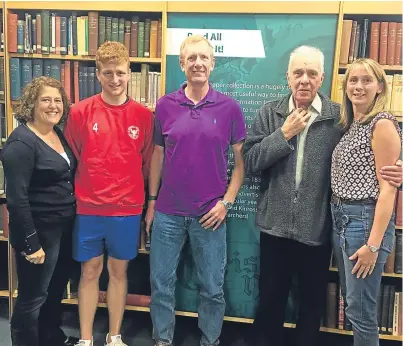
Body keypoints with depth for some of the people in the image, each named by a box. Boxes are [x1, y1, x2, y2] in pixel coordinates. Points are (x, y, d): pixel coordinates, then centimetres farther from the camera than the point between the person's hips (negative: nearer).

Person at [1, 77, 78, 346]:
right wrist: (30, 243, -22)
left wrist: (74, 217, 11)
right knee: (32, 298, 7)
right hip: (40, 232, -9)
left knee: (56, 289, 23)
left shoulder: (58, 134, 7)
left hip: (64, 227, 9)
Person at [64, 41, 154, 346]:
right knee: (90, 271, 10)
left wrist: (130, 187, 7)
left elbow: (148, 161, 6)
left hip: (128, 208, 1)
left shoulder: (144, 115, -2)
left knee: (119, 270, 12)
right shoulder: (80, 112, -5)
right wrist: (82, 189, 5)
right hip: (88, 207, 0)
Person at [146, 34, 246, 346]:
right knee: (161, 283, 12)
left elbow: (241, 159, 1)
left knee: (212, 287, 12)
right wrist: (152, 201, 8)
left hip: (210, 214, -1)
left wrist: (227, 201, -6)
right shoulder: (165, 105, 1)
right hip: (168, 212, 2)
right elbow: (158, 155, 8)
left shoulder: (230, 108, -3)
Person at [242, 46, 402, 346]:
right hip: (276, 225, 1)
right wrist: (284, 134, -15)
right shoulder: (269, 113, 1)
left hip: (318, 228, 0)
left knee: (313, 303, 17)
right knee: (270, 299, 17)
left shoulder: (340, 116, -3)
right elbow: (250, 161, -7)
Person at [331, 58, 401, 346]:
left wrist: (373, 243, -20)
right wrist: (339, 218, 6)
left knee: (360, 311, 0)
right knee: (352, 303, 18)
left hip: (366, 220, -8)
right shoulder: (351, 125, 13)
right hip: (341, 219, 8)